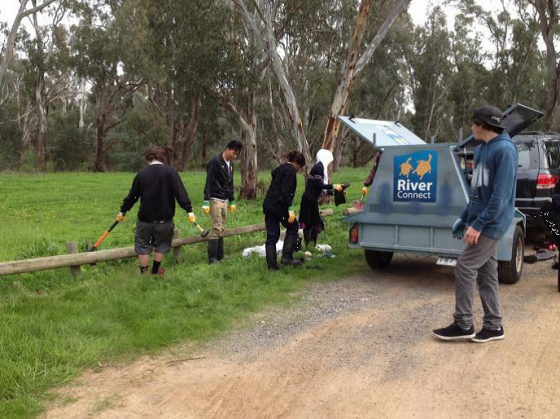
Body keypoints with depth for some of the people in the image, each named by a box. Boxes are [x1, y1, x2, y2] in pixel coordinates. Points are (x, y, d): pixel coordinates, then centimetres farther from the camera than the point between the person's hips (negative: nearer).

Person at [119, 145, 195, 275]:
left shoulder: (142, 173, -1)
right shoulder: (170, 171, -8)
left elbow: (132, 195, 9)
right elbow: (180, 192, -15)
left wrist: (123, 211, 22)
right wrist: (189, 210, -12)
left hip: (145, 218, 1)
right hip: (164, 218, -1)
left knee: (143, 246, 13)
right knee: (161, 245, 18)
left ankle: (143, 273, 16)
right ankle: (155, 270, 27)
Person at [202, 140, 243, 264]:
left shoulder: (230, 164, 13)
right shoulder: (215, 162, -12)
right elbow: (208, 182, -15)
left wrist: (232, 201, 21)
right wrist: (206, 202, -18)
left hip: (224, 201, 8)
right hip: (215, 200, -8)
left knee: (222, 229, 8)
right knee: (216, 228, -10)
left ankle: (220, 256, 13)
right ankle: (212, 259, -5)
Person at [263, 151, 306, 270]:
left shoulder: (279, 168, 20)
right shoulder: (290, 170, -7)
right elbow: (286, 191, -17)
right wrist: (290, 208, -17)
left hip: (267, 205, 8)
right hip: (279, 205, -8)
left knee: (272, 235, 9)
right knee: (292, 227, 11)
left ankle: (271, 264, 10)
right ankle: (287, 257, 6)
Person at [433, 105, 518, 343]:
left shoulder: (504, 149, -15)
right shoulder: (481, 149, 14)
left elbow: (500, 195, -21)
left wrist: (478, 224, -22)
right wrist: (465, 218, 17)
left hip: (491, 223, -9)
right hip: (482, 222, 9)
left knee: (465, 267, -9)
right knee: (486, 273, 10)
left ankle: (463, 324, 0)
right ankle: (493, 325, 17)